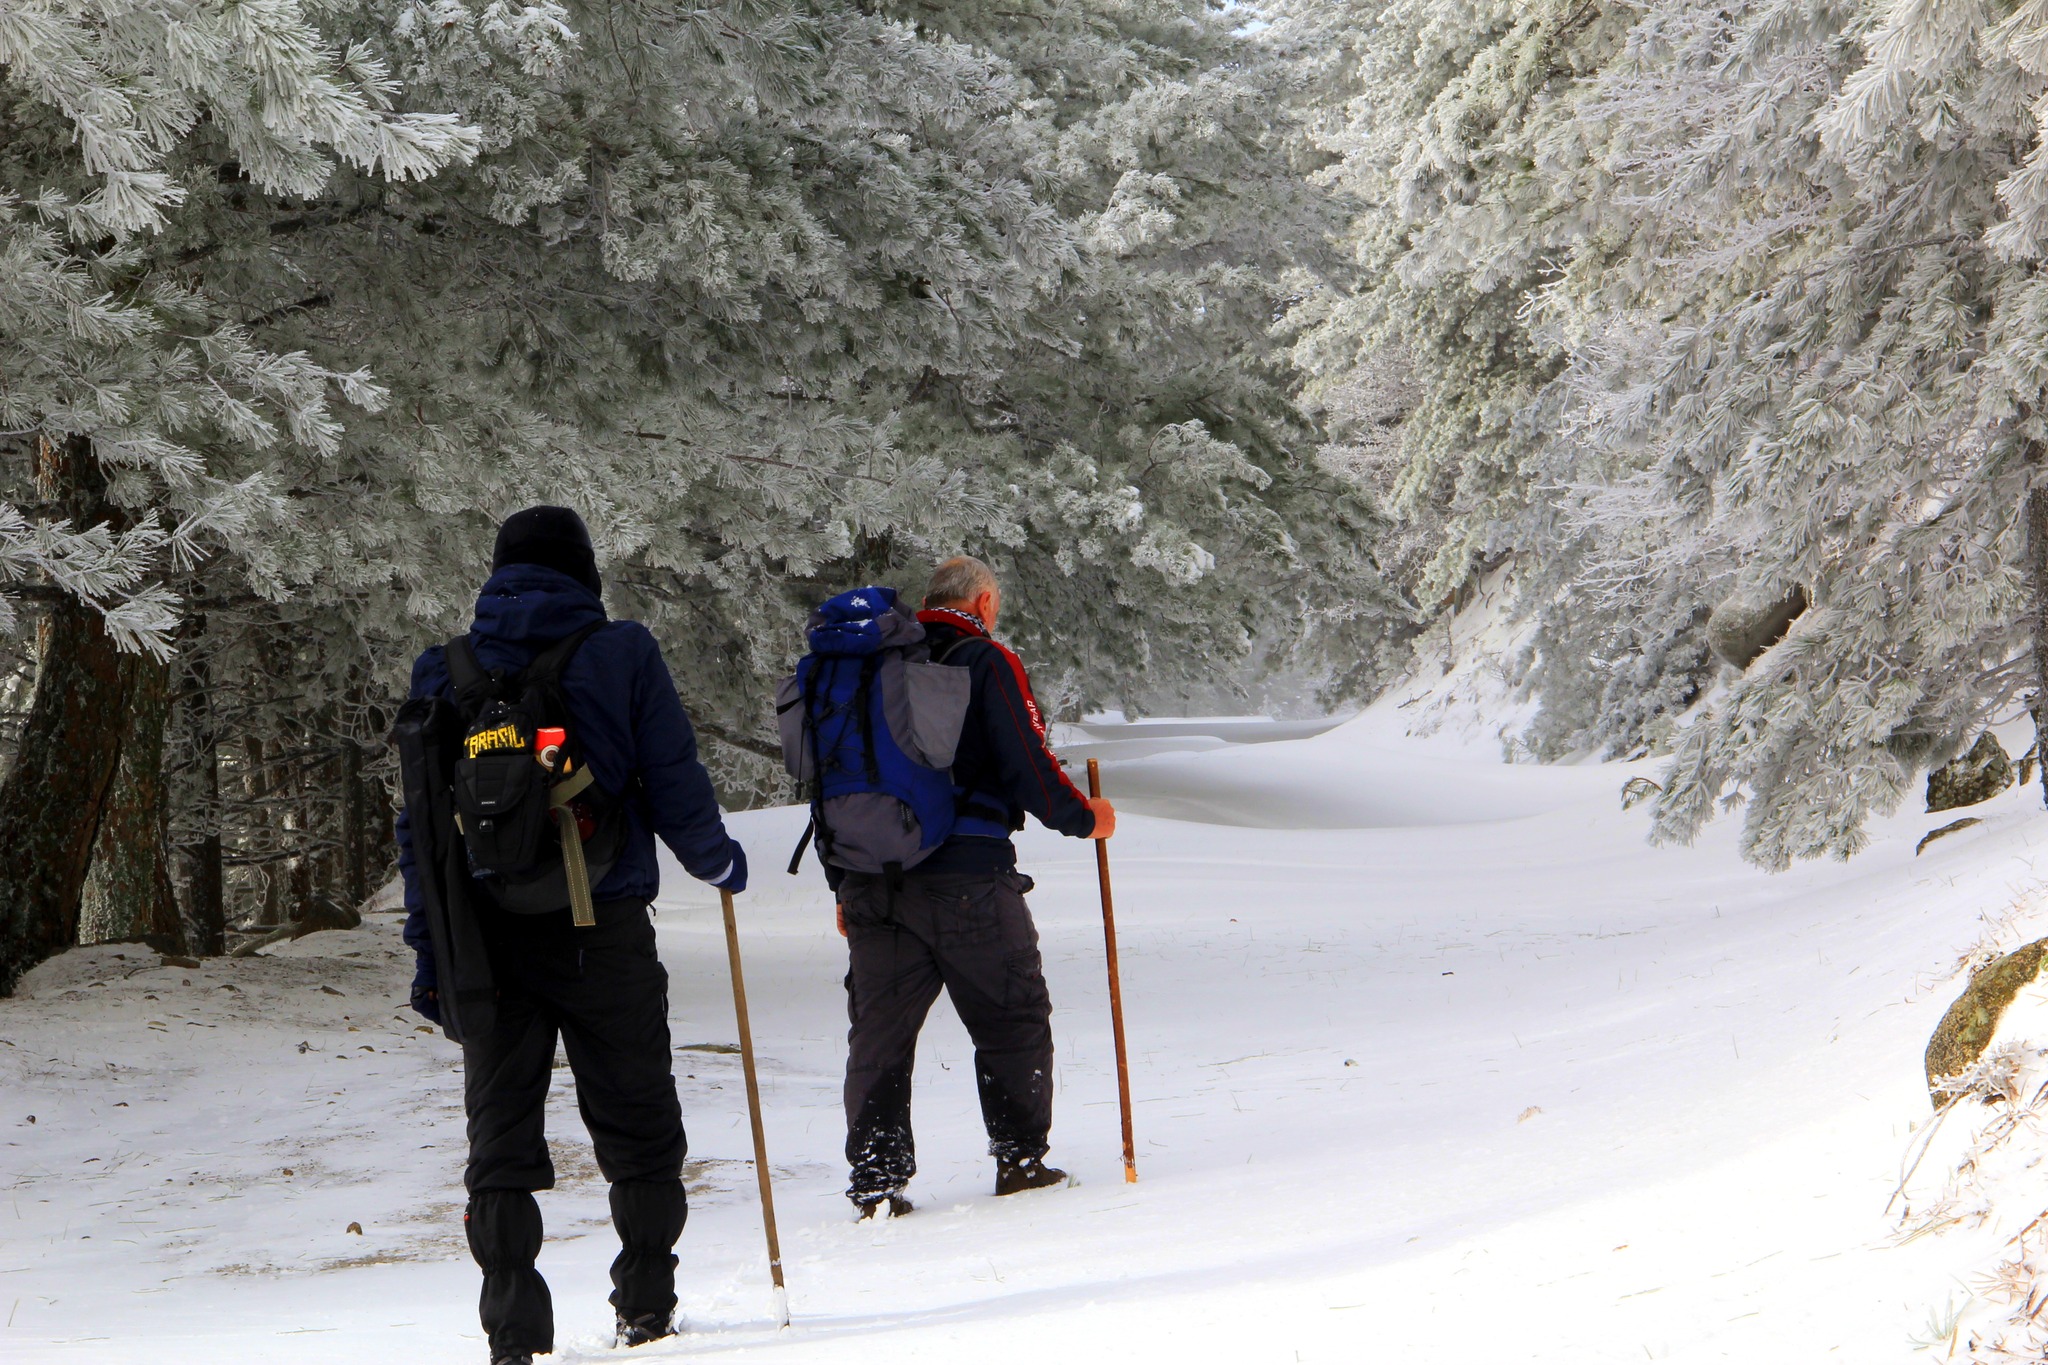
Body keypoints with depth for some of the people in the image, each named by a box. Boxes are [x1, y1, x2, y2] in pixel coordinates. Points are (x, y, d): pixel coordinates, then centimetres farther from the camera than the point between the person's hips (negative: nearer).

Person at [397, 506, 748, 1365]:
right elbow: (674, 784, -3)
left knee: (501, 1134, 7)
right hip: (602, 928, -2)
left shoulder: (445, 674, 4)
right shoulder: (621, 654, -3)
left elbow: (419, 819, 4)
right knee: (636, 1120, 12)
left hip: (486, 933, 2)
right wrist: (716, 861, 17)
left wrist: (428, 946, 8)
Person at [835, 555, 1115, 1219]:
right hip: (967, 877, -5)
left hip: (872, 882, 5)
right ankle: (1020, 1158, 12)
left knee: (878, 1035, 8)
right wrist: (1084, 819, 9)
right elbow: (1028, 767, -9)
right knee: (1013, 1020, 10)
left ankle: (875, 1185, 5)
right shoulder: (986, 662, -4)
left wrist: (845, 887, 20)